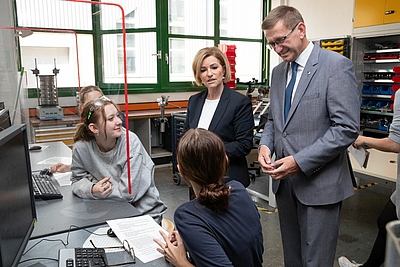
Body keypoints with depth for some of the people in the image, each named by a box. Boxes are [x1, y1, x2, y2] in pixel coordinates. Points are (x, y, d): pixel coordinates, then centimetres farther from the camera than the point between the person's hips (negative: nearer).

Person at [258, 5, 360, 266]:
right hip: (285, 180, 6)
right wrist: (265, 145, -4)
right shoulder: (278, 72, 10)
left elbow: (347, 128, -17)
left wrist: (300, 162, -21)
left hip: (319, 183, -6)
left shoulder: (336, 65, -11)